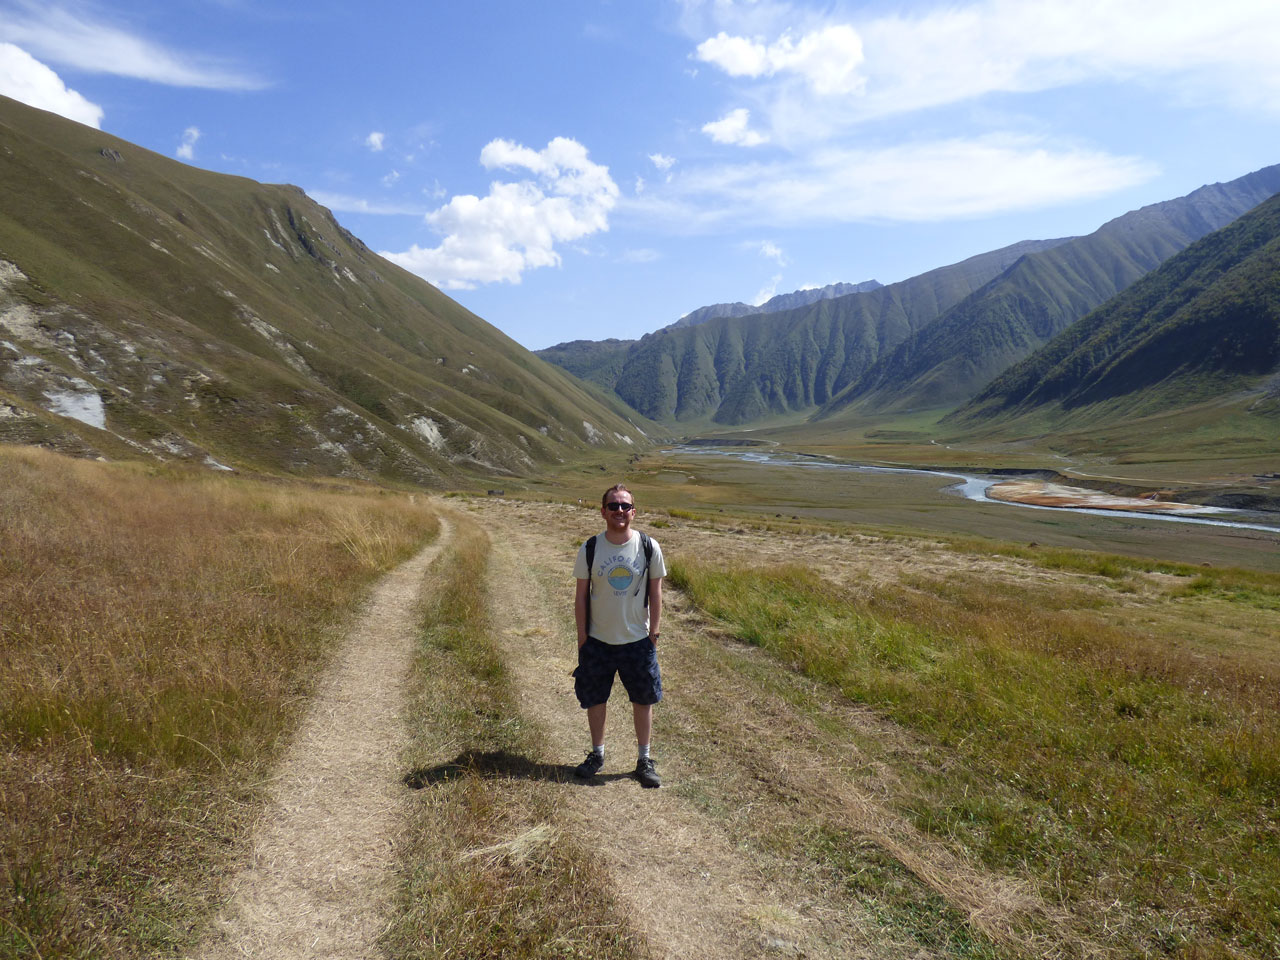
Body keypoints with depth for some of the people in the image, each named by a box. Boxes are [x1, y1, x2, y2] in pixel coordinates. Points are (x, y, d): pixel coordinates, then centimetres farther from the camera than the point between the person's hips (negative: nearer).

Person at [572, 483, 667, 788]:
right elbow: (581, 596, -1)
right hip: (598, 640, 0)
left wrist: (654, 634, -1)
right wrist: (582, 637, -2)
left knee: (643, 700, 10)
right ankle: (597, 754, 34)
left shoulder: (649, 547, -7)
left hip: (638, 640, 0)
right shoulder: (589, 550, -7)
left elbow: (655, 593, 0)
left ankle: (644, 760, 27)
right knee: (595, 700, 13)